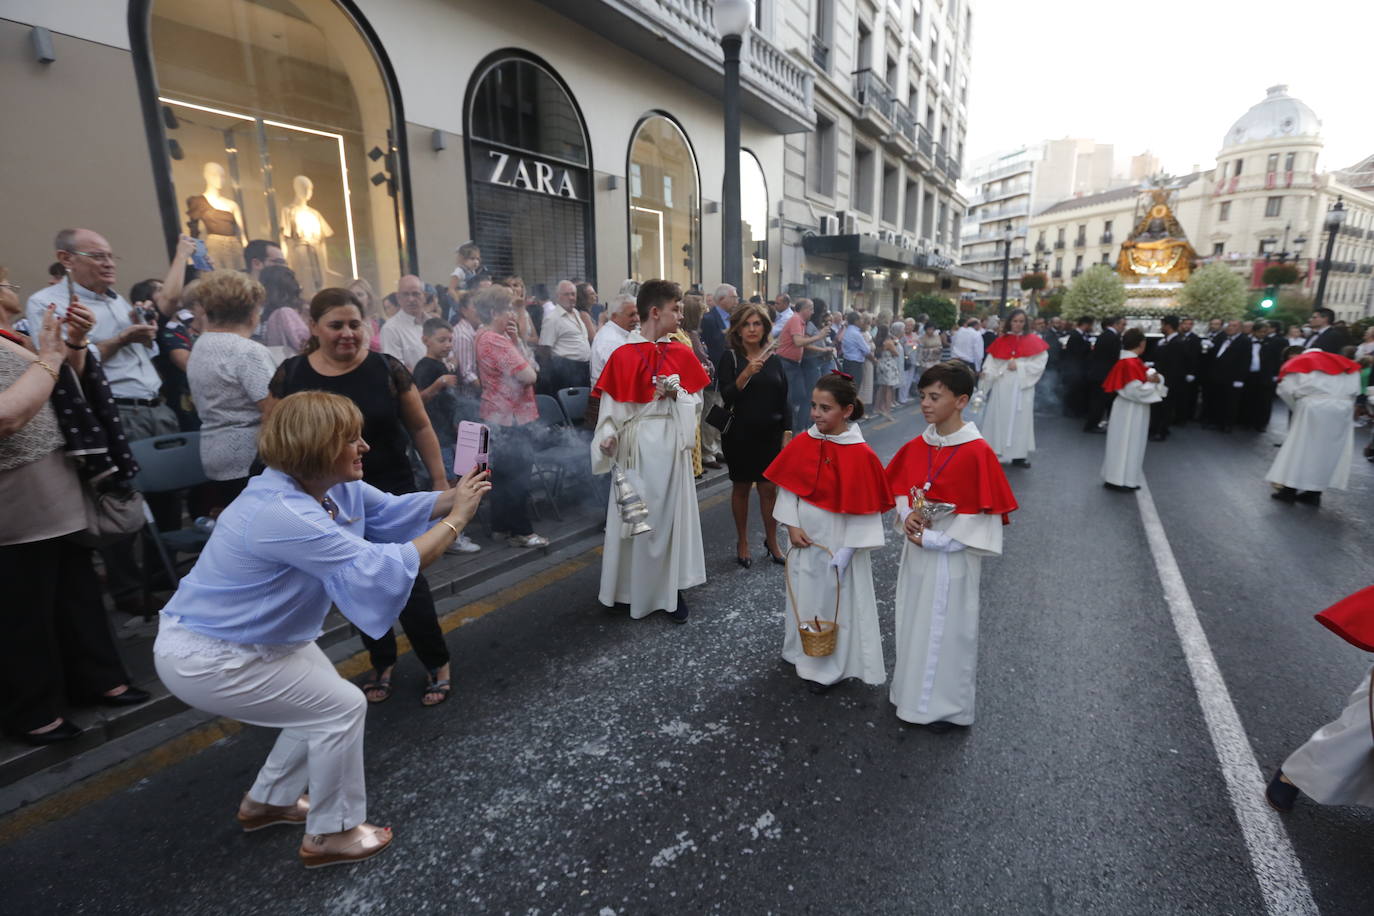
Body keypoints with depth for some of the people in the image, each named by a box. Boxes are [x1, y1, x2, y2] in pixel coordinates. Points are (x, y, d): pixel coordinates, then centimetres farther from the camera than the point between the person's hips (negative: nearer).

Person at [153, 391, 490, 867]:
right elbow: (382, 570, -36)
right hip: (203, 658, -10)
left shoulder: (332, 485, -6)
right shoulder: (282, 515, -35)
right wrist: (457, 521, -30)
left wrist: (454, 497, -17)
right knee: (343, 707, -5)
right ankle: (331, 835, 16)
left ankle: (267, 801, 39)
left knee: (323, 698, 19)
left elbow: (394, 511, 0)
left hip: (251, 638, 10)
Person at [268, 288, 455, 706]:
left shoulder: (388, 368, -8)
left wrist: (440, 480, -2)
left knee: (406, 580, -2)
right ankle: (382, 662, 34)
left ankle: (438, 664, 18)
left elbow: (420, 427, -2)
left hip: (391, 494, -2)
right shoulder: (290, 375, -3)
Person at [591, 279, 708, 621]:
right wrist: (607, 437, -22)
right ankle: (628, 586, 24)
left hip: (671, 444, 3)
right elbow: (612, 406, -7)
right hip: (635, 445, -3)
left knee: (670, 512, 8)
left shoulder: (681, 354, 5)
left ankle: (671, 589, 21)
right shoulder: (623, 356, -6)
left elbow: (696, 400, 7)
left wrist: (675, 393, -12)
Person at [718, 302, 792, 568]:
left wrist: (787, 433, 2)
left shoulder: (774, 359, 6)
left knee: (769, 488, 5)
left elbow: (783, 400, 9)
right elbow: (727, 396, -15)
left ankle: (771, 541, 24)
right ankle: (742, 543, 24)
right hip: (740, 434, -2)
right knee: (741, 487, 9)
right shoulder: (730, 358, -4)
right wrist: (747, 373, -28)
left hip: (770, 434, 3)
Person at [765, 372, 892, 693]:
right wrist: (792, 526, -7)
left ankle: (831, 667, 30)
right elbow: (787, 487, 1)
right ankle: (804, 653, 42)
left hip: (840, 541, -4)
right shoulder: (801, 443, -6)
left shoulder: (861, 454, -19)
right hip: (804, 537, 5)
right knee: (804, 595, 20)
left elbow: (865, 508, -15)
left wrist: (848, 549, -15)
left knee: (837, 601, 11)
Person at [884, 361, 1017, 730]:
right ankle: (910, 687, 41)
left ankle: (946, 704, 31)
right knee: (912, 622, 19)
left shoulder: (978, 453, -19)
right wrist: (907, 515, -8)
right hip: (915, 550, 6)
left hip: (952, 557, -6)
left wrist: (934, 539, -18)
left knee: (947, 629, 10)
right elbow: (900, 488, 12)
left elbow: (986, 515, -17)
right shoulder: (916, 446, 0)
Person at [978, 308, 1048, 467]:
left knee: (1021, 419, 2)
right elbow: (991, 362, 3)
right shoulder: (1001, 340, 6)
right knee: (1000, 418, 1)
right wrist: (987, 373, -15)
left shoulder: (1033, 340, 4)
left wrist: (1019, 366, -11)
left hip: (1023, 387, 0)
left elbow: (1040, 363, -1)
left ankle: (1020, 454, 7)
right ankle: (997, 452, 7)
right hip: (1002, 386, 0)